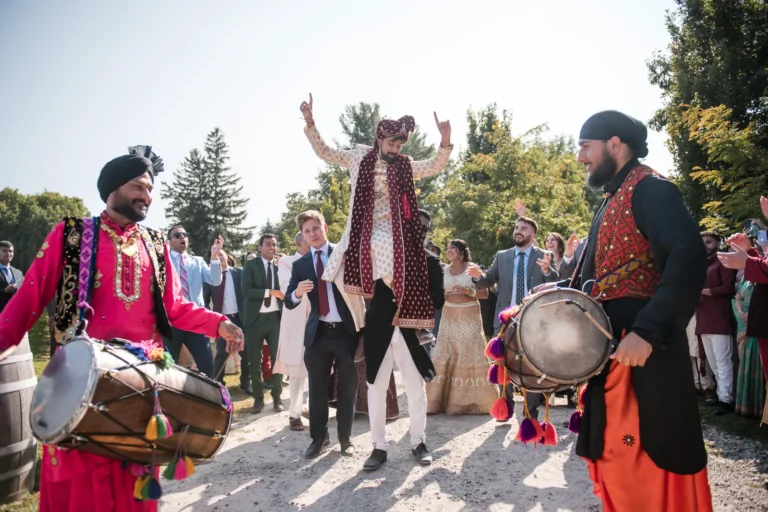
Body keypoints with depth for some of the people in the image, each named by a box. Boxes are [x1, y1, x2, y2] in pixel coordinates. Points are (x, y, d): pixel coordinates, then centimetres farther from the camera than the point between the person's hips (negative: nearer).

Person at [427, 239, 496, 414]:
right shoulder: (444, 271, 8)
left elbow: (485, 293, -5)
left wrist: (467, 291, -19)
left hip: (470, 317, -3)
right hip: (449, 317, 4)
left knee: (471, 355, -3)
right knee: (445, 356, 2)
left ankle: (475, 401, 7)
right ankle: (442, 399, 8)